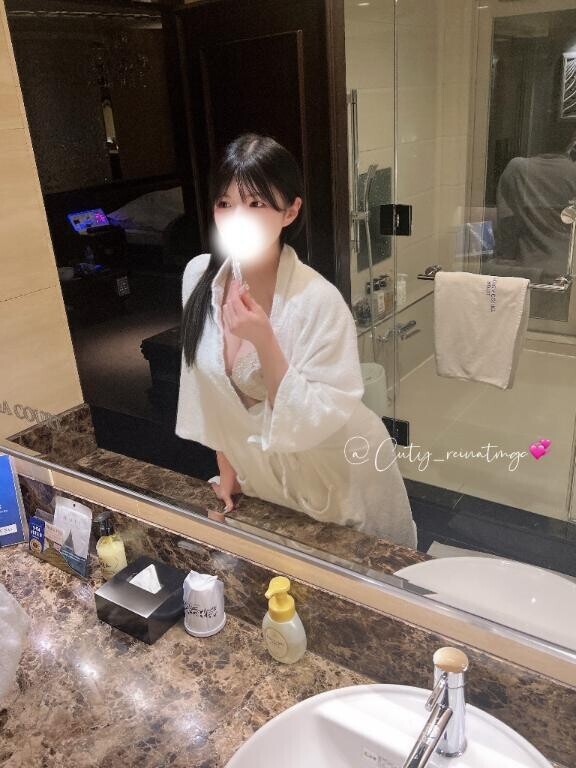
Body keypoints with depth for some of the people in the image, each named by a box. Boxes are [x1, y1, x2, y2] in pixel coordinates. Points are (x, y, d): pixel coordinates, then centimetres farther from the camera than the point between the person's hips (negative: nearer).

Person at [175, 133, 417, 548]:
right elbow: (209, 390, 0)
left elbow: (314, 421, -26)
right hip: (261, 479, 5)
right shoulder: (199, 276, -12)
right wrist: (227, 470, 7)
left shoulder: (318, 300, -28)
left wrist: (264, 341, -37)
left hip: (336, 479, -4)